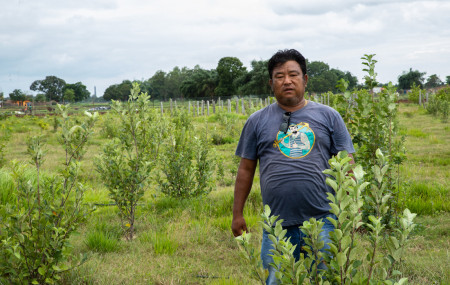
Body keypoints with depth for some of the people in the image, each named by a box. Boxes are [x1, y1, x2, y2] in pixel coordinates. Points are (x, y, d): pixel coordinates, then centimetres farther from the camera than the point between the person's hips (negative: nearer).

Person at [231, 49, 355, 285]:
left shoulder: (328, 116, 8)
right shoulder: (257, 121, 9)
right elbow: (246, 169, 12)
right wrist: (237, 214, 10)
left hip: (322, 221, -1)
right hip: (277, 227, 1)